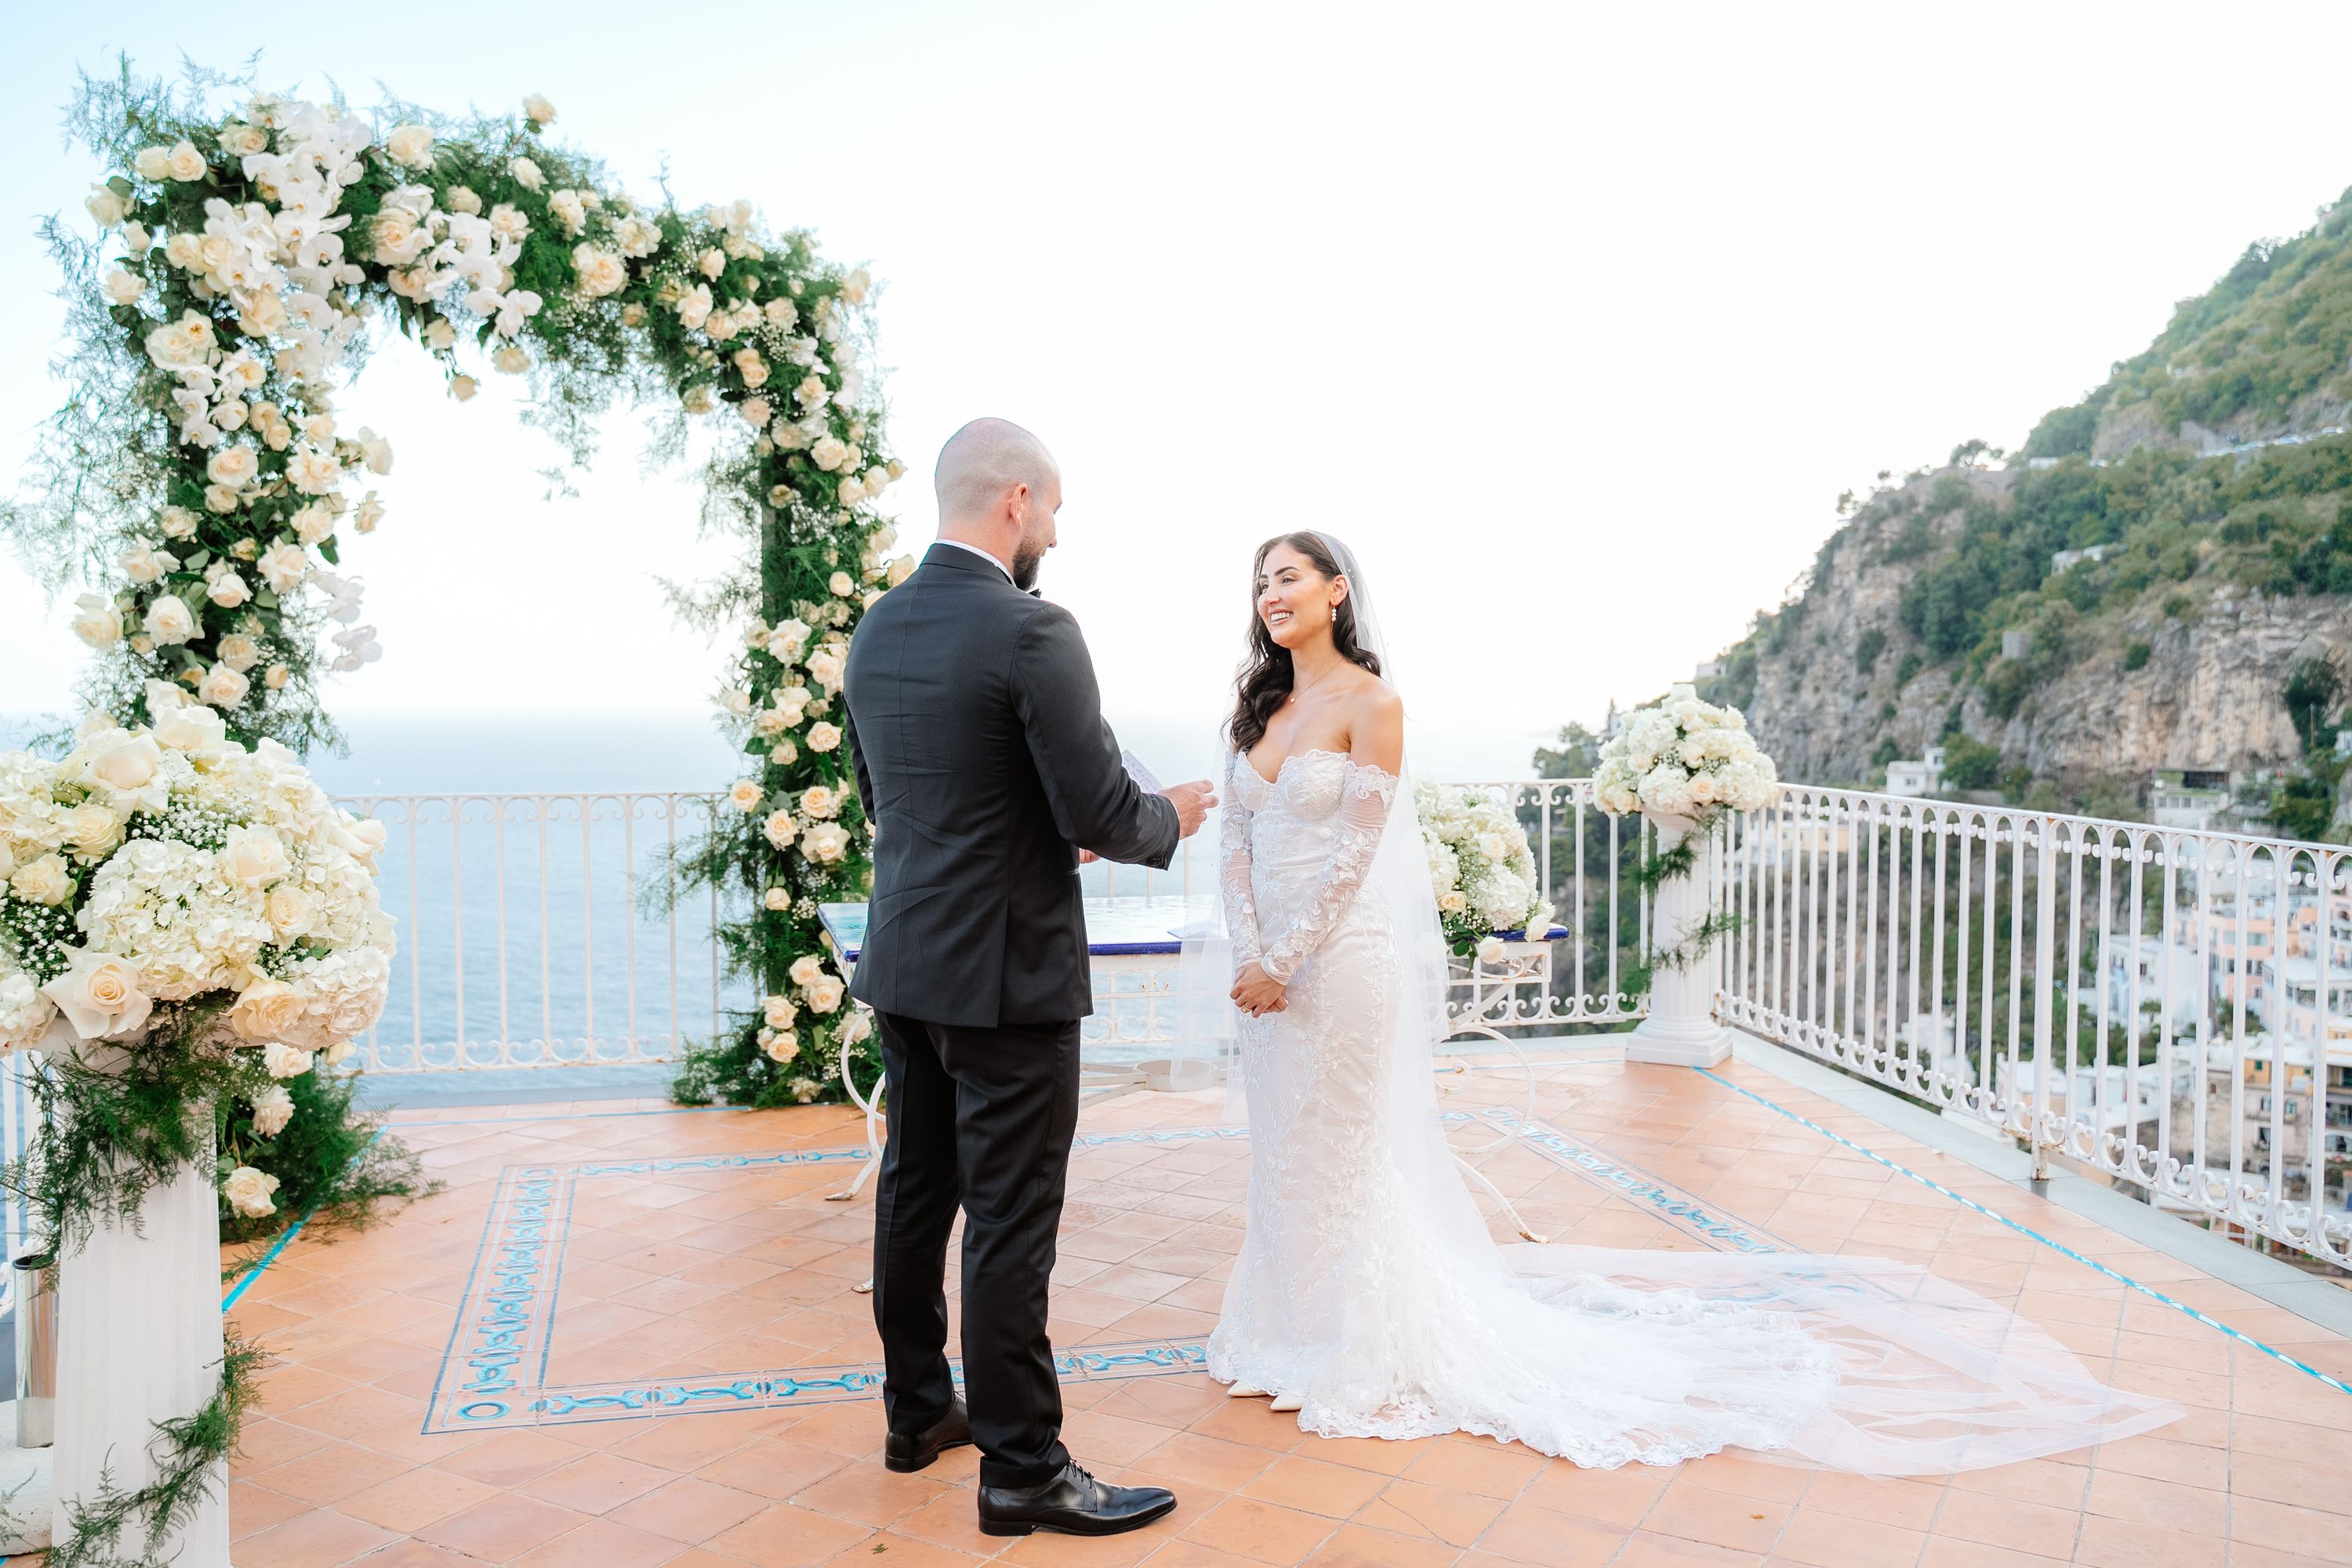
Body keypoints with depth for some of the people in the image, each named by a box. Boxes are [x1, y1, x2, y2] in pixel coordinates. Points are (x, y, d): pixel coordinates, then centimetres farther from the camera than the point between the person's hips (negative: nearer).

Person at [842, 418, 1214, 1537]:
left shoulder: (877, 629, 7)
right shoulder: (1032, 632, -18)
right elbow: (1100, 813, -18)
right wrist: (1169, 820, 3)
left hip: (903, 963, 8)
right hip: (1006, 974, -8)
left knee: (915, 1192, 18)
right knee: (1010, 1221, 1)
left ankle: (917, 1411, 33)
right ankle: (1021, 1470, 13)